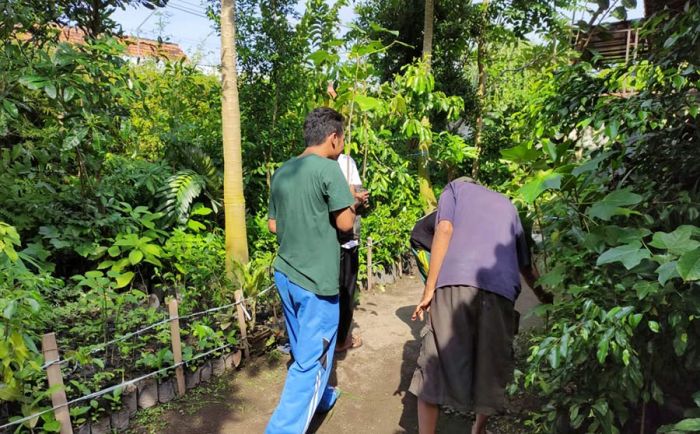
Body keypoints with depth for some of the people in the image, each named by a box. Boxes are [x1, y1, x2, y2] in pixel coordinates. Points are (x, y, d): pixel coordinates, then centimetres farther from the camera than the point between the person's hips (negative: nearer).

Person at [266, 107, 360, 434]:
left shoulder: (282, 171, 7)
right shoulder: (328, 168, -14)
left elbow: (273, 225, 12)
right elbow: (345, 223, -15)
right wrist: (351, 206, 5)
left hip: (285, 274, 8)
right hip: (316, 279, -8)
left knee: (303, 350, 23)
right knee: (312, 360, 3)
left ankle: (320, 398, 44)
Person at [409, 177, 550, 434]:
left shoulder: (455, 187, 25)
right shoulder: (507, 205, 35)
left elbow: (445, 230, 3)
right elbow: (528, 269, 37)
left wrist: (428, 290, 0)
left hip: (456, 281, -3)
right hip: (501, 288, 4)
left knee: (433, 365, 5)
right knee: (491, 368, 19)